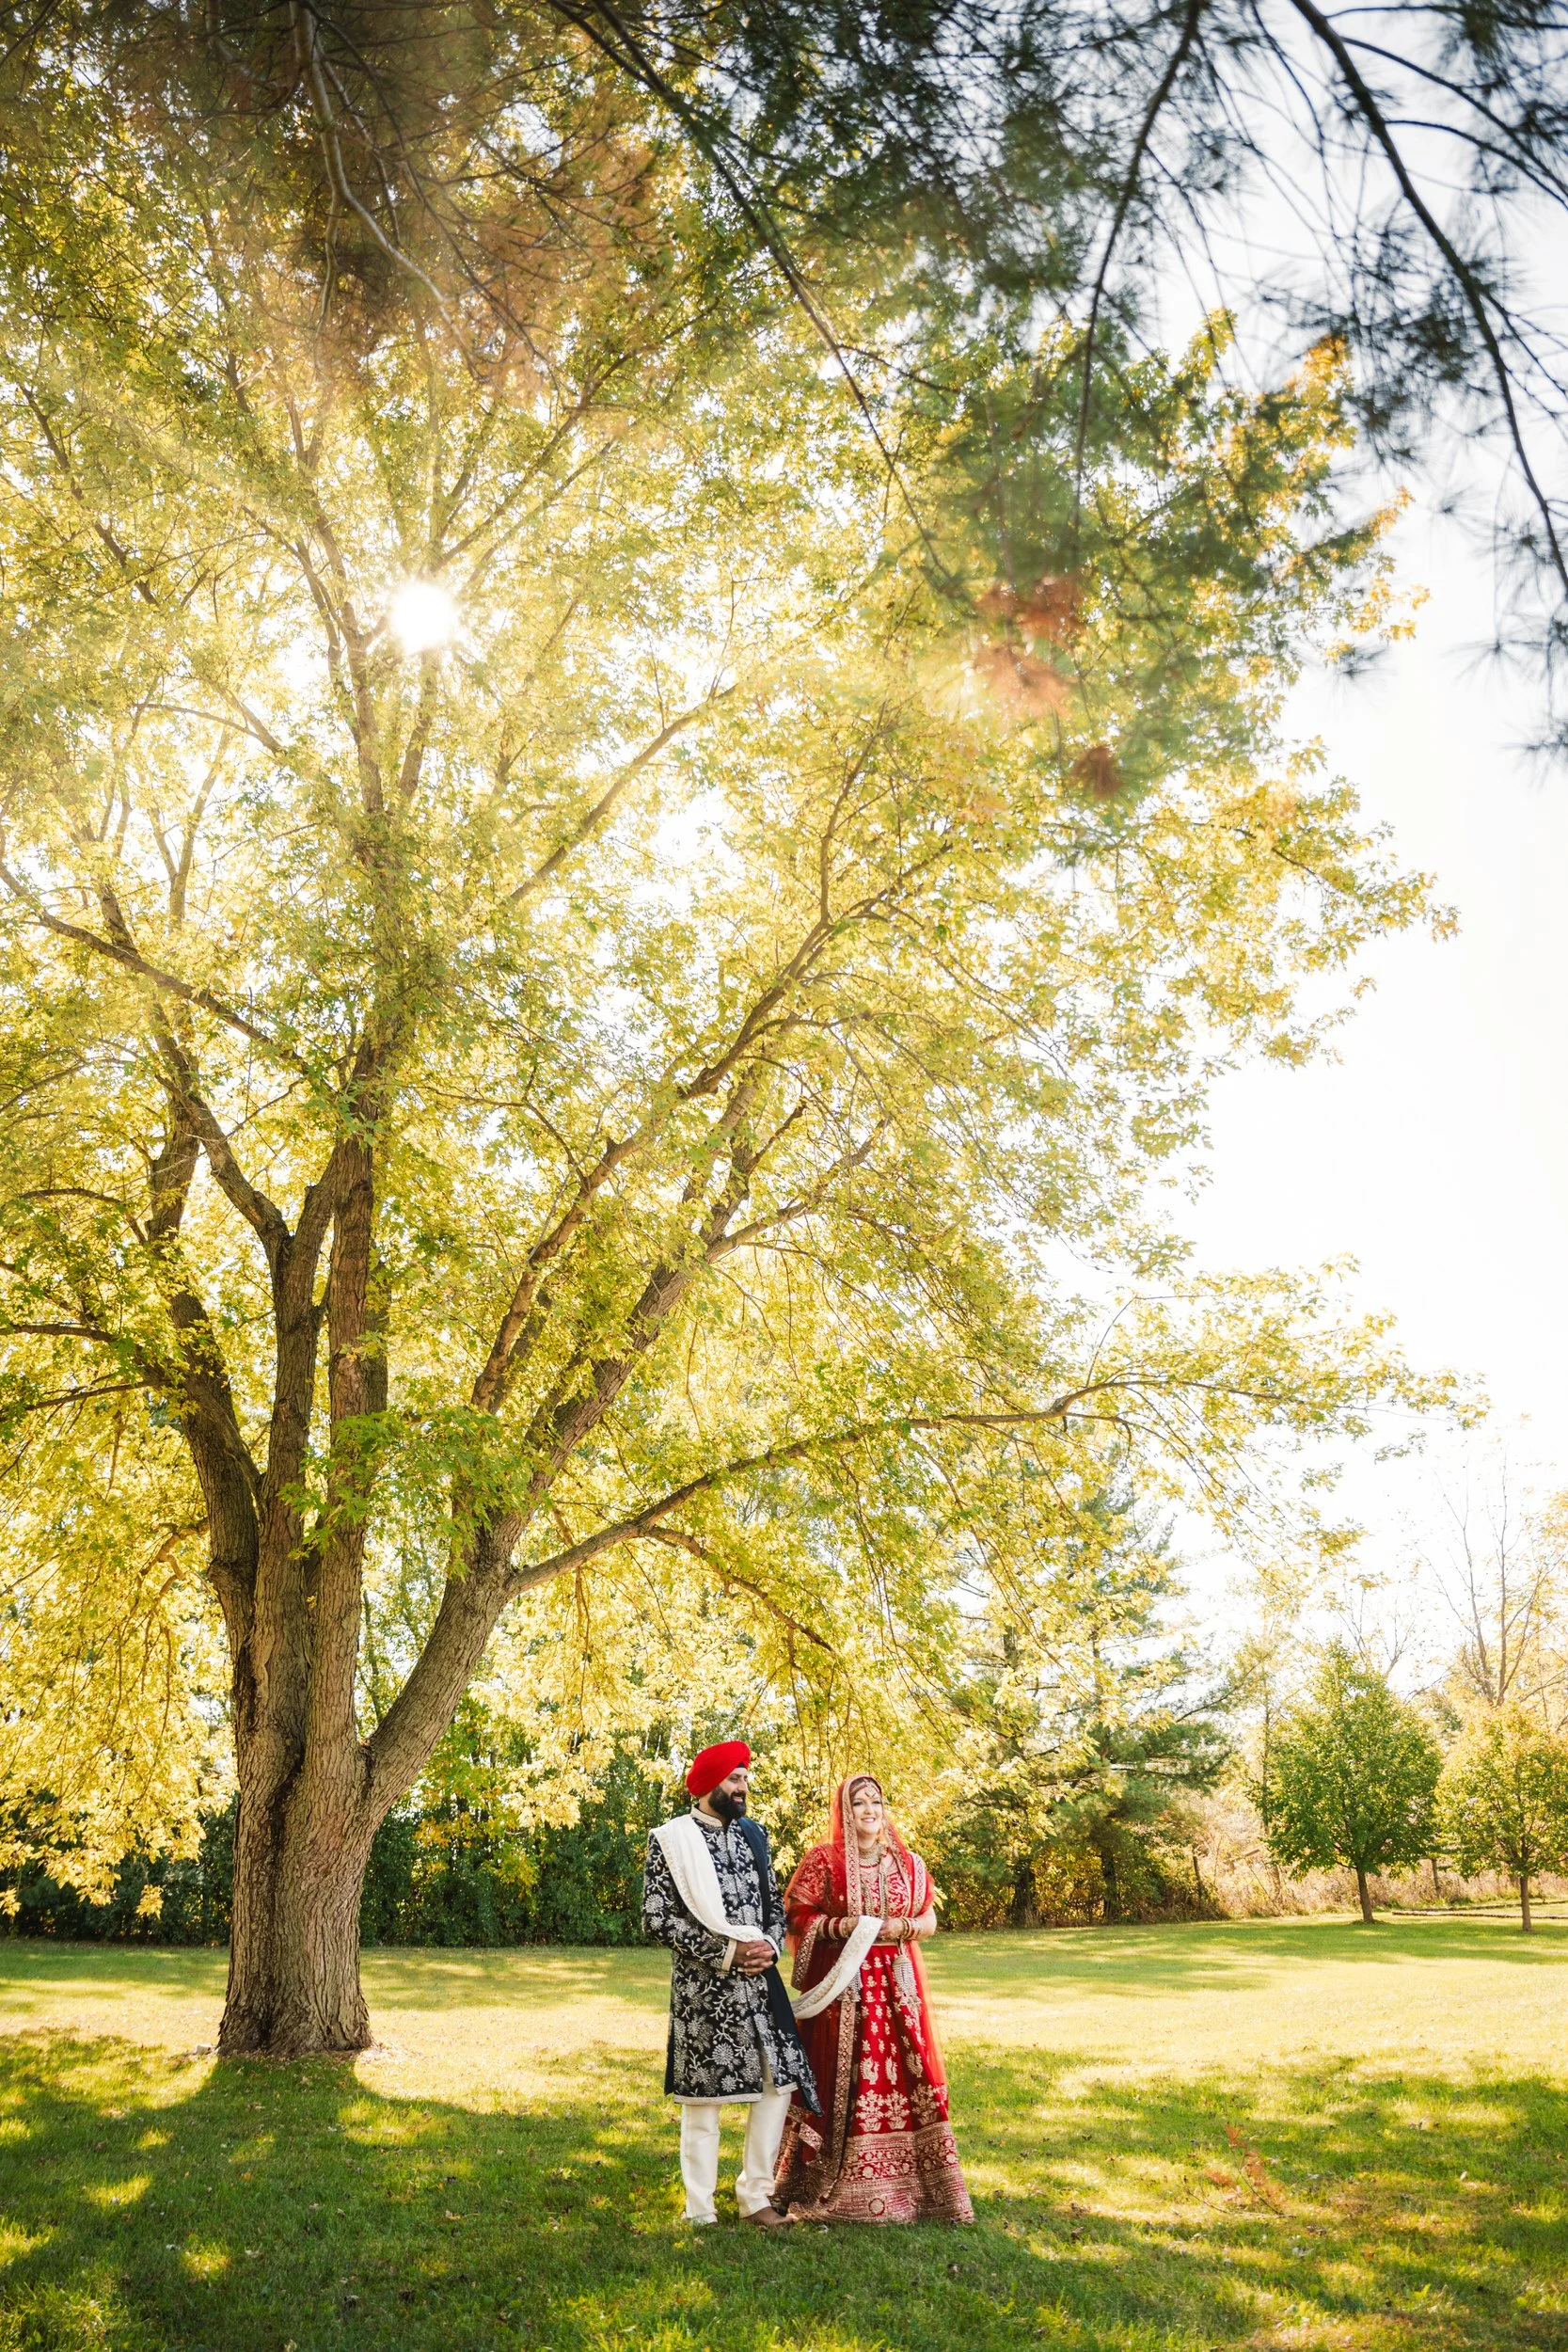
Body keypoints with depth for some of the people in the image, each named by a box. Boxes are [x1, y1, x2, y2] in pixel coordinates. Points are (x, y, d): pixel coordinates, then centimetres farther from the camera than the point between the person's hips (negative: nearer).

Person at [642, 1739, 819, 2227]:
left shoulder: (752, 1834, 11)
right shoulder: (670, 1839, -7)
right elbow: (656, 1917, -13)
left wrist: (770, 1945, -5)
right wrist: (727, 1952, -17)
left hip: (760, 1981, 6)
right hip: (703, 1987, -5)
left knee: (780, 2081, 6)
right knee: (703, 2095, 2)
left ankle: (755, 2194, 23)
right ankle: (700, 2213, 18)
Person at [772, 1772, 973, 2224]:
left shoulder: (908, 1863, 8)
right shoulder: (822, 1860, -2)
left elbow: (929, 1918, 14)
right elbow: (794, 1915, -3)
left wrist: (905, 1927, -6)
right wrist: (839, 1926, -15)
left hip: (897, 1984, 3)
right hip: (841, 1984, -3)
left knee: (904, 2075, 2)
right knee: (839, 2079, -1)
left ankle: (903, 2182, 15)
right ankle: (832, 2186, 13)